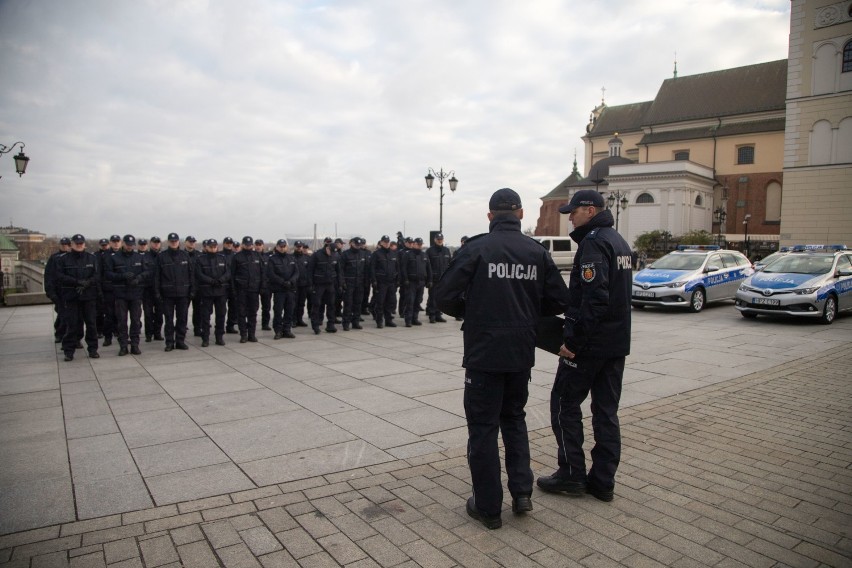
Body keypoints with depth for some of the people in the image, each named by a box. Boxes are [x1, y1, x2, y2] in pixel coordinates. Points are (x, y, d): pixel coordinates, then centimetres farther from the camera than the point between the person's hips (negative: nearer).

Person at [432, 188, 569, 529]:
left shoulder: (476, 249, -10)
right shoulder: (537, 252, 1)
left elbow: (444, 297, -13)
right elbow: (558, 301, 3)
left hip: (484, 354, -4)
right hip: (521, 353, 4)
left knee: (483, 426, 7)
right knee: (514, 418, 23)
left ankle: (488, 507, 16)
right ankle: (521, 492, 20)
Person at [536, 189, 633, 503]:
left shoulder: (594, 242, -15)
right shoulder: (618, 241, 16)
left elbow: (593, 298, -25)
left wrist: (572, 340, -20)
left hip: (591, 343, -9)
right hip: (617, 341, 9)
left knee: (565, 404, 4)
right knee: (606, 410, 12)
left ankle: (572, 475, 12)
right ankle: (602, 481, 20)